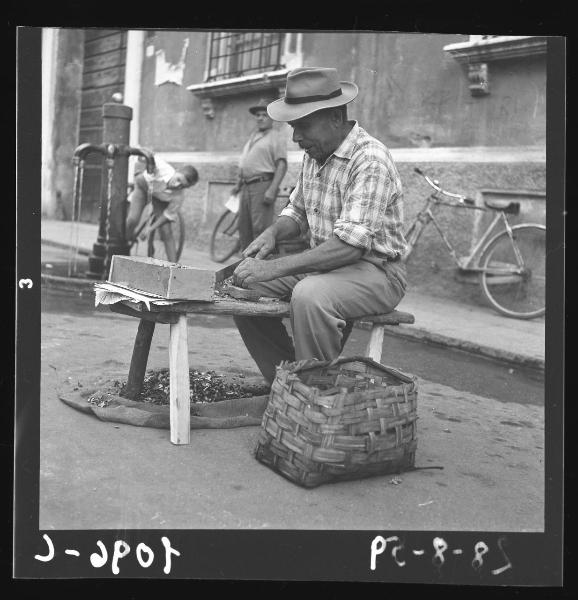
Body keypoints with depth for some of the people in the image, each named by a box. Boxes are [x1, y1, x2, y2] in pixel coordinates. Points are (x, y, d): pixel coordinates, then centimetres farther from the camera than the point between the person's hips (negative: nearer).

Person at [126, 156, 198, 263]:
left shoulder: (178, 197, -35)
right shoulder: (162, 168, -42)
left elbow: (168, 215, -20)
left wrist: (150, 228, -16)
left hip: (160, 198, 0)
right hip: (143, 186, 0)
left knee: (166, 233, -11)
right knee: (132, 220, -19)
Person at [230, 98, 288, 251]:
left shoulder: (276, 137, -2)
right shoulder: (252, 136, 23)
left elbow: (282, 165, -11)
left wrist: (272, 190, -21)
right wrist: (238, 184, 22)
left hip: (263, 185, -8)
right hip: (246, 187, 8)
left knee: (260, 227, -14)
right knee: (244, 226, 9)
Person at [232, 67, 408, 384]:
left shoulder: (370, 160, -21)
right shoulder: (313, 154, 7)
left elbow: (349, 246, -29)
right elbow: (297, 210, 21)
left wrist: (274, 268, -31)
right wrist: (273, 233, -3)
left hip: (375, 270, -8)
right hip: (322, 264, 9)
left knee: (309, 297, -36)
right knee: (244, 287, -4)